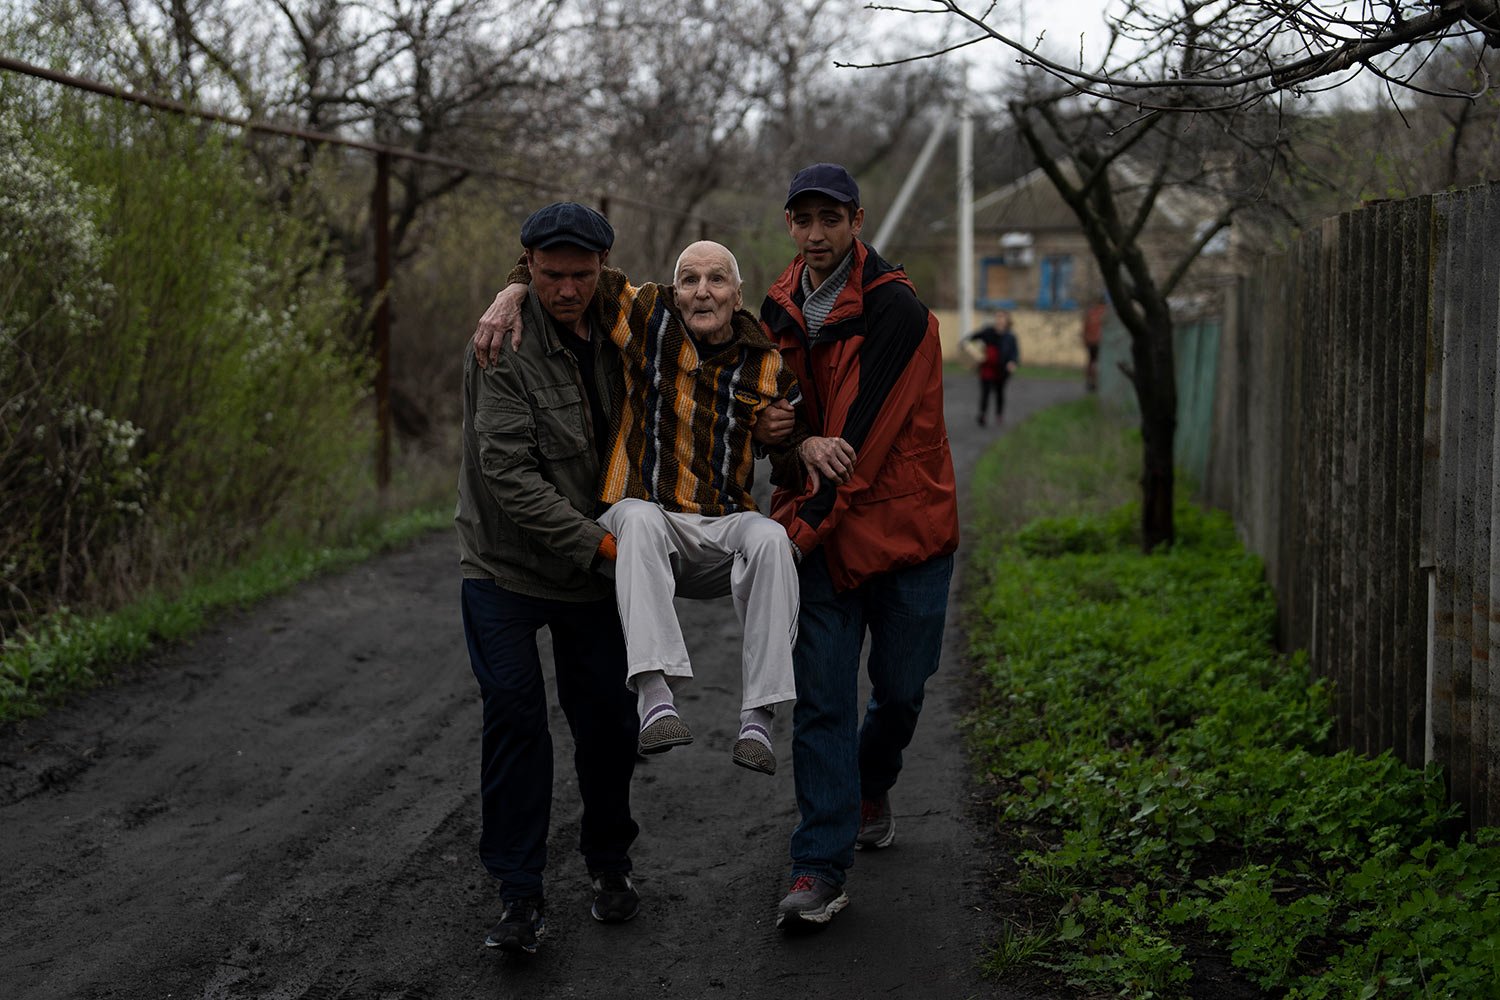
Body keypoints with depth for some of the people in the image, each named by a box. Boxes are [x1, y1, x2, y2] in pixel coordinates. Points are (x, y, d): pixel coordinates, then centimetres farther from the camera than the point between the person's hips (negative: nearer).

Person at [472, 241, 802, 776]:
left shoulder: (766, 366, 6)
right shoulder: (649, 316, 0)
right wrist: (514, 291, -10)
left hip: (724, 529, 2)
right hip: (648, 517, -2)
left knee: (769, 539, -32)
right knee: (640, 518, -38)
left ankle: (758, 720, -34)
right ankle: (655, 699, -50)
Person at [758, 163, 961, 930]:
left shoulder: (897, 313, -16)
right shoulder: (778, 311, 4)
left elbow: (863, 436, -21)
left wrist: (799, 525, -23)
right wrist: (801, 444, -19)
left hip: (905, 526, -3)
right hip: (818, 535, 3)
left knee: (900, 688, 10)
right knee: (821, 700, -3)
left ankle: (871, 786, 42)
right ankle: (820, 868, 0)